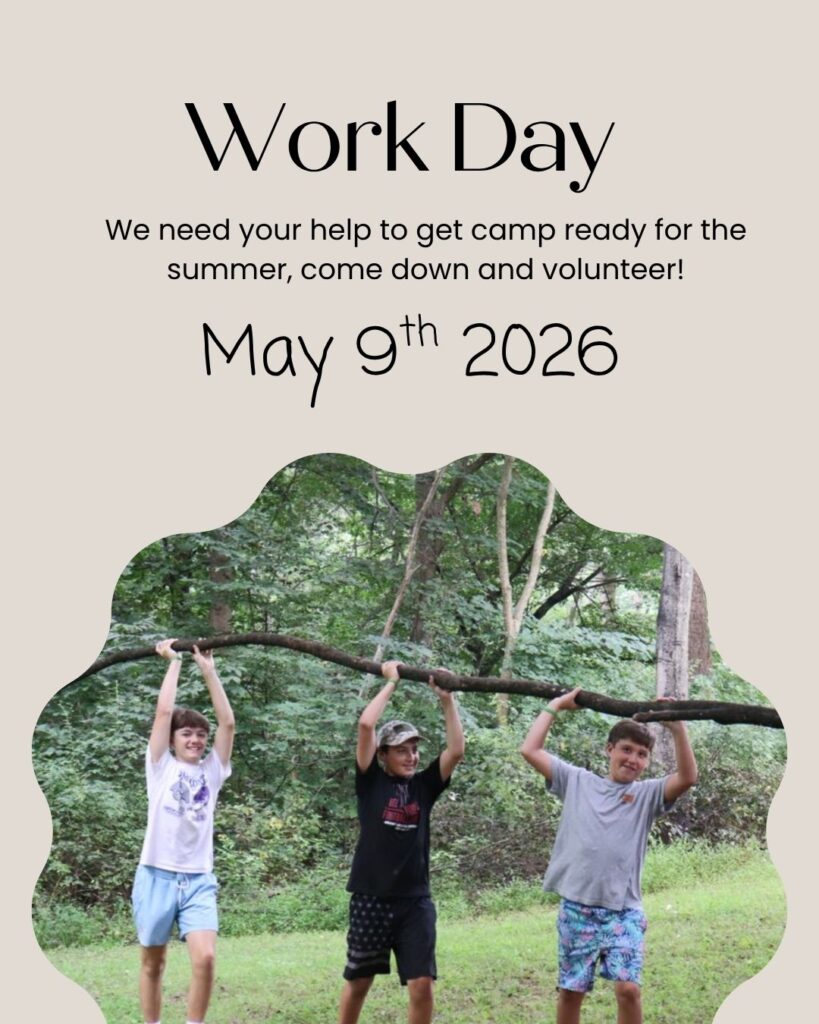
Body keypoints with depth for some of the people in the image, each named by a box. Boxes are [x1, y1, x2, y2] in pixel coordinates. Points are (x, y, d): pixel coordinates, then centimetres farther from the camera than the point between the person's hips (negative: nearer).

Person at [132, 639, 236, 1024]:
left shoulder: (212, 771, 11)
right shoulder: (161, 767, 4)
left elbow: (228, 722, 3)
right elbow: (163, 711, -5)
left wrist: (208, 670, 4)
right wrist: (174, 662, 2)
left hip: (198, 879, 2)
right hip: (157, 875, -2)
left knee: (205, 958, -14)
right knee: (153, 963, 8)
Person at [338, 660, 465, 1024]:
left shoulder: (424, 785, 7)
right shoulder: (371, 781, -1)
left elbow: (456, 750, -4)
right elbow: (365, 725, -13)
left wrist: (446, 698, -6)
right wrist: (391, 683, -7)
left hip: (415, 901, 2)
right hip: (371, 898, -2)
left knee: (422, 985, -4)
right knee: (358, 981, 11)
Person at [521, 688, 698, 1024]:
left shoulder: (648, 794, 7)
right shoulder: (578, 782, 8)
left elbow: (687, 777, -10)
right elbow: (530, 750, 5)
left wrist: (677, 726, -16)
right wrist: (555, 706, 9)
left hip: (623, 911, -1)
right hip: (576, 908, 1)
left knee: (628, 988, -12)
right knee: (570, 991, 8)